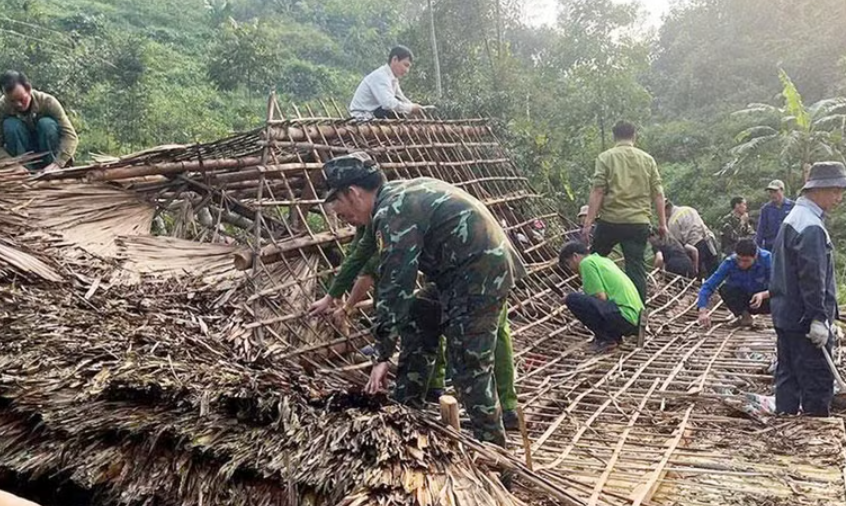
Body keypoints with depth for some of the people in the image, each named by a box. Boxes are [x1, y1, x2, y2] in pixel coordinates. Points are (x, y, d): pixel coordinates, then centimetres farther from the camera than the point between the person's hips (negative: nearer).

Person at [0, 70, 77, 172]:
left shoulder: (47, 101, -22)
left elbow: (70, 135, -29)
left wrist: (57, 164, -42)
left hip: (49, 155, -1)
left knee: (47, 124, -28)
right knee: (10, 125, -25)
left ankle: (51, 172, -19)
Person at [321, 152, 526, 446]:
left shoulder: (392, 214, -17)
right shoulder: (404, 193, 13)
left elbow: (394, 288, -19)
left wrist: (383, 357, -13)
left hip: (480, 273, -11)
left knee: (469, 369, -5)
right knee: (415, 324, 17)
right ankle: (406, 411, 25)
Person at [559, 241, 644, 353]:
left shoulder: (586, 262, -4)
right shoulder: (603, 260, 23)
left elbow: (601, 298, -11)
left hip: (624, 317, -10)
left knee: (573, 300, -13)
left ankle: (606, 339, -6)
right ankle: (614, 335, 15)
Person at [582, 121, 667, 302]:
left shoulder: (605, 157, 1)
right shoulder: (647, 159, 9)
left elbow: (598, 191, -8)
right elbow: (658, 194, 7)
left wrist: (588, 223, -8)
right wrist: (662, 223, 12)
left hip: (610, 220, -2)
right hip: (639, 223, 2)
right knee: (636, 267, 3)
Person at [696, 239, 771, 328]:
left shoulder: (766, 258, -27)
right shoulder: (730, 262, -26)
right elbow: (708, 286, -30)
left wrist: (763, 294, -46)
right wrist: (703, 311, -44)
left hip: (761, 296, 0)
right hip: (740, 300, 0)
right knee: (724, 289, -30)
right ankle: (743, 314, -4)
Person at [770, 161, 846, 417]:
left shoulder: (792, 219, 15)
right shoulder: (812, 227, -18)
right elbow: (812, 278, -23)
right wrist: (820, 318, -20)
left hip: (785, 317, 10)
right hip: (806, 320, -10)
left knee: (788, 377, 14)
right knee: (818, 382, -1)